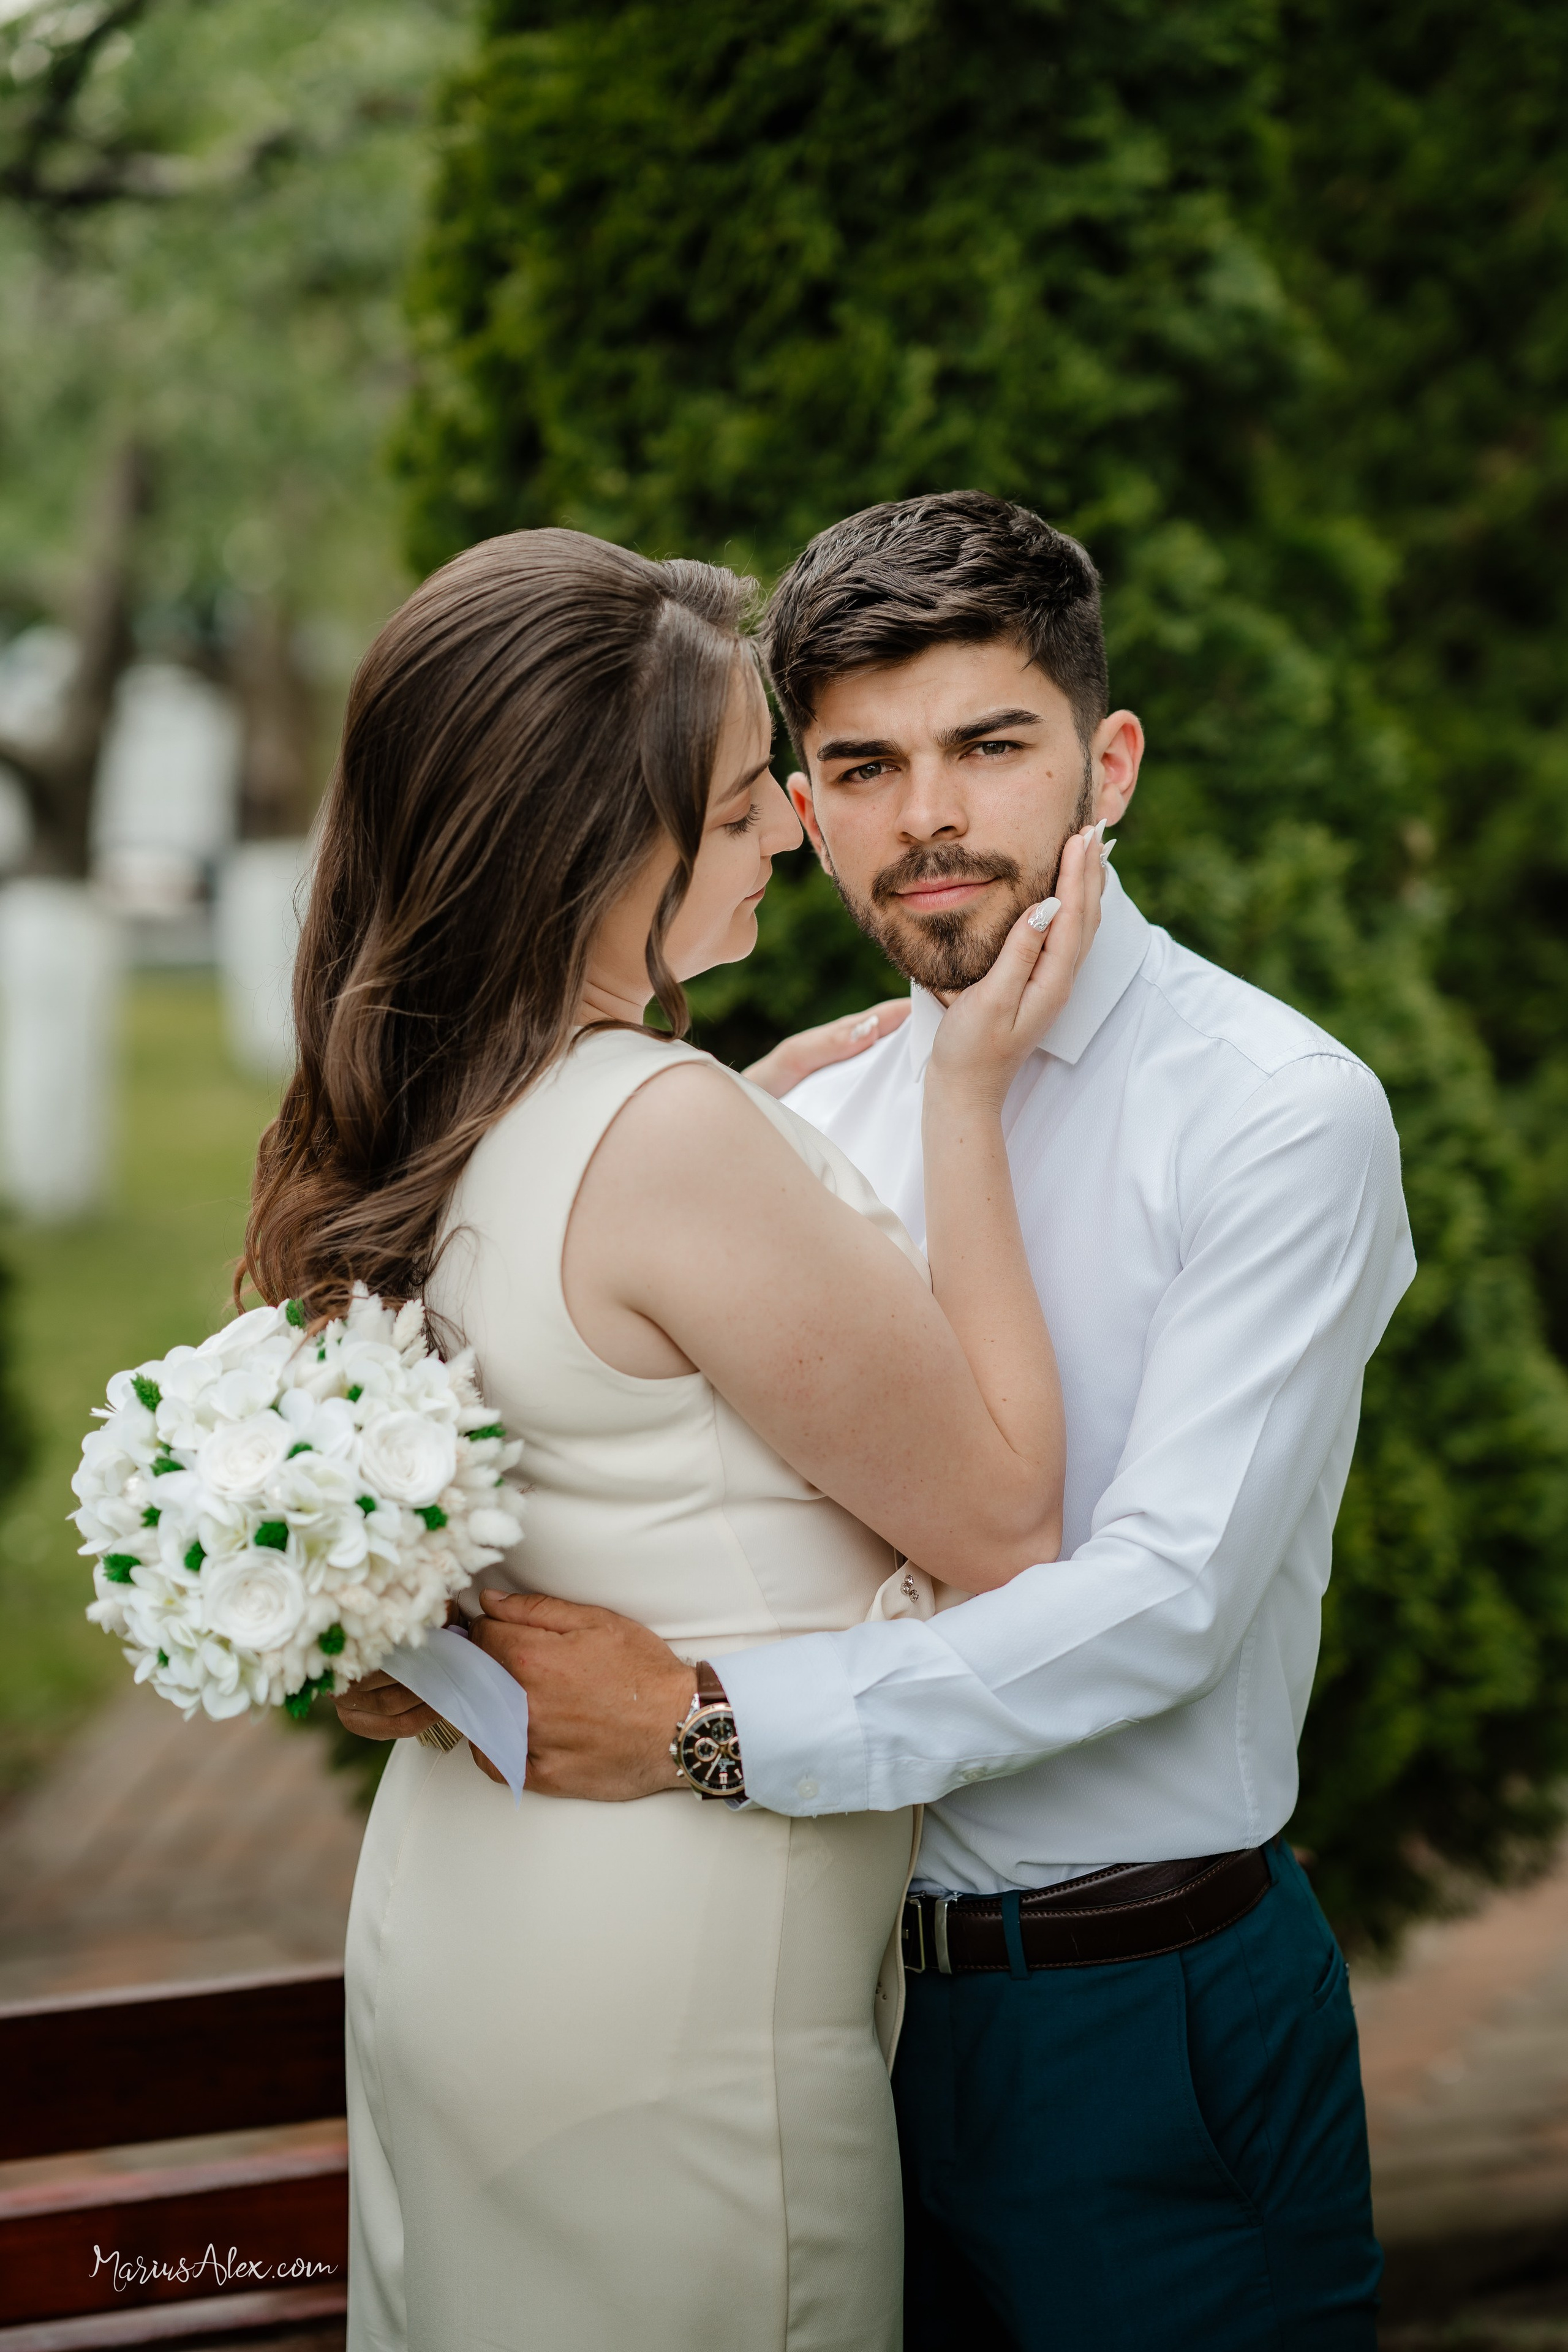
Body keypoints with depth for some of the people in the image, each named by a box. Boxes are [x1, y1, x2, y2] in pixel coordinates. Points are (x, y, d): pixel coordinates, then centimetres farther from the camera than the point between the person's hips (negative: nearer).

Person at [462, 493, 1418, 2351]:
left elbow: (1167, 1598, -22)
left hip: (1153, 2016, -5)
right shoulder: (813, 1112, 6)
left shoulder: (1277, 1115, -13)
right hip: (859, 1979, 5)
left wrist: (709, 1725, -25)